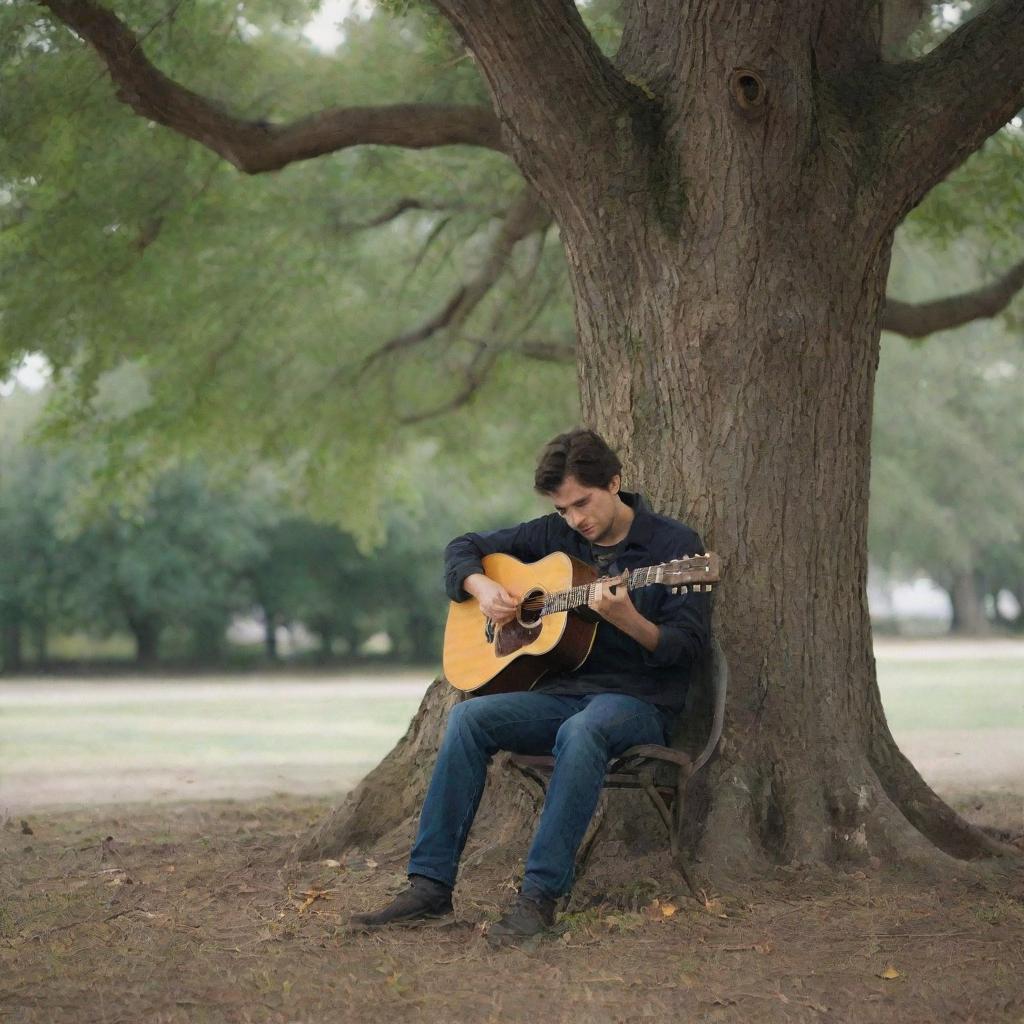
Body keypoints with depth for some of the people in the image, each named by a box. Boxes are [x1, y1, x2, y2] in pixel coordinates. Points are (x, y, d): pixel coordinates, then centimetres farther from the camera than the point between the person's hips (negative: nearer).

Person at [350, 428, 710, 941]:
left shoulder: (675, 544, -3)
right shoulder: (555, 535, 12)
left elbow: (688, 648, -10)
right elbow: (464, 547, 22)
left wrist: (628, 621, -28)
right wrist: (481, 587, -1)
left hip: (639, 701, -5)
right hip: (561, 691, 5)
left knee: (581, 732, -40)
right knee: (469, 717, -23)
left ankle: (540, 895, -40)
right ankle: (430, 887, -25)